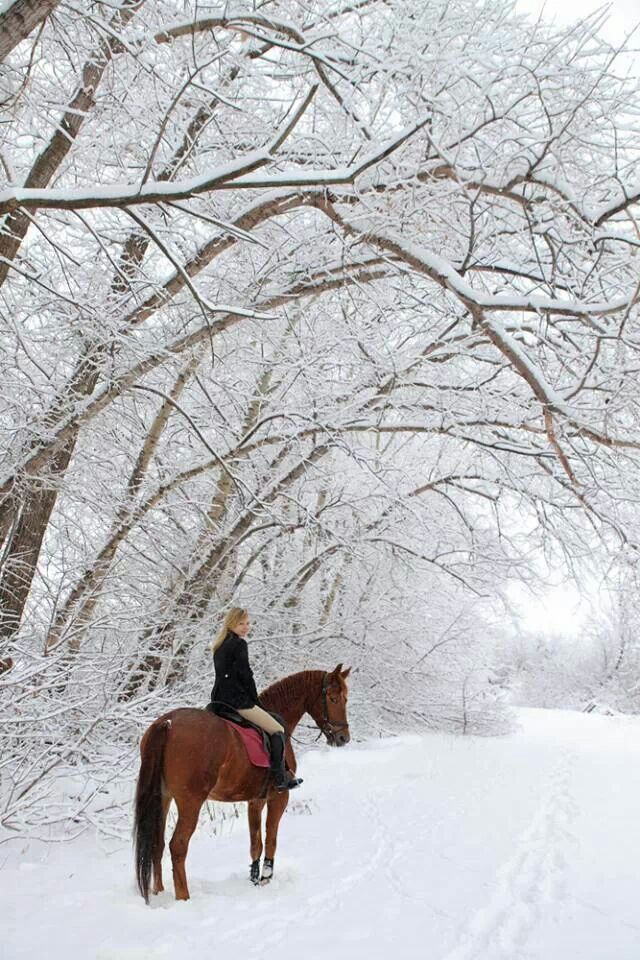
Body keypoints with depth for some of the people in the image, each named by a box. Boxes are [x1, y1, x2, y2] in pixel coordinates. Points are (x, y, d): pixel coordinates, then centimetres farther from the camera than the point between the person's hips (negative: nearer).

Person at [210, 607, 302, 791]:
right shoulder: (239, 644, -10)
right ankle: (280, 777, -3)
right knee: (277, 730, -1)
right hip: (237, 700, -9)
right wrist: (256, 701, 0)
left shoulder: (220, 645, 16)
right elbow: (245, 675, -12)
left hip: (219, 699, 9)